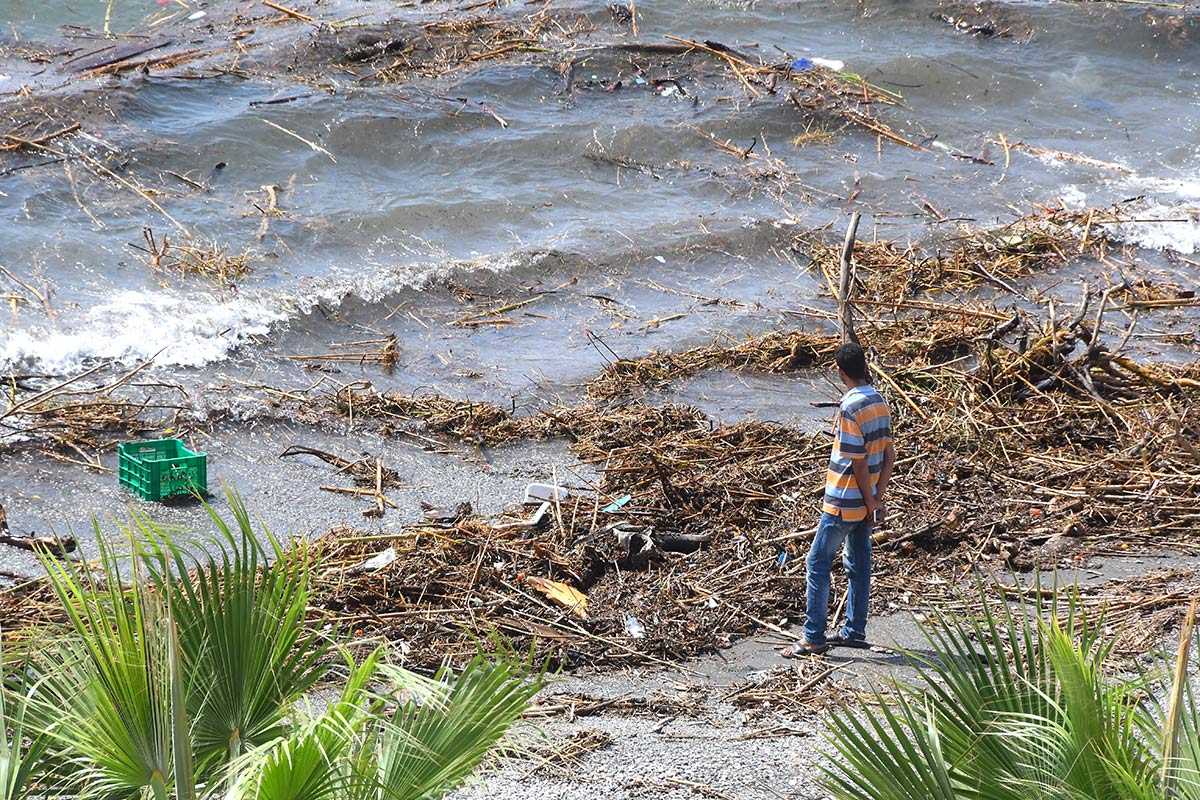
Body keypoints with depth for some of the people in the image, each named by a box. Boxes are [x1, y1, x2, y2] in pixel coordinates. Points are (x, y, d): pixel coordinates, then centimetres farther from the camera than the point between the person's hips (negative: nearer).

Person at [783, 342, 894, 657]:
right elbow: (889, 457, 7)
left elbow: (858, 464, -20)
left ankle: (814, 637, 0)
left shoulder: (850, 408, -21)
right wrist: (877, 500, 4)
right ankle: (854, 631, 22)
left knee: (818, 564, -1)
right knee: (858, 564, 15)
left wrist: (871, 504, -10)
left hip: (843, 503, -8)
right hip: (866, 504, 8)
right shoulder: (880, 403, 4)